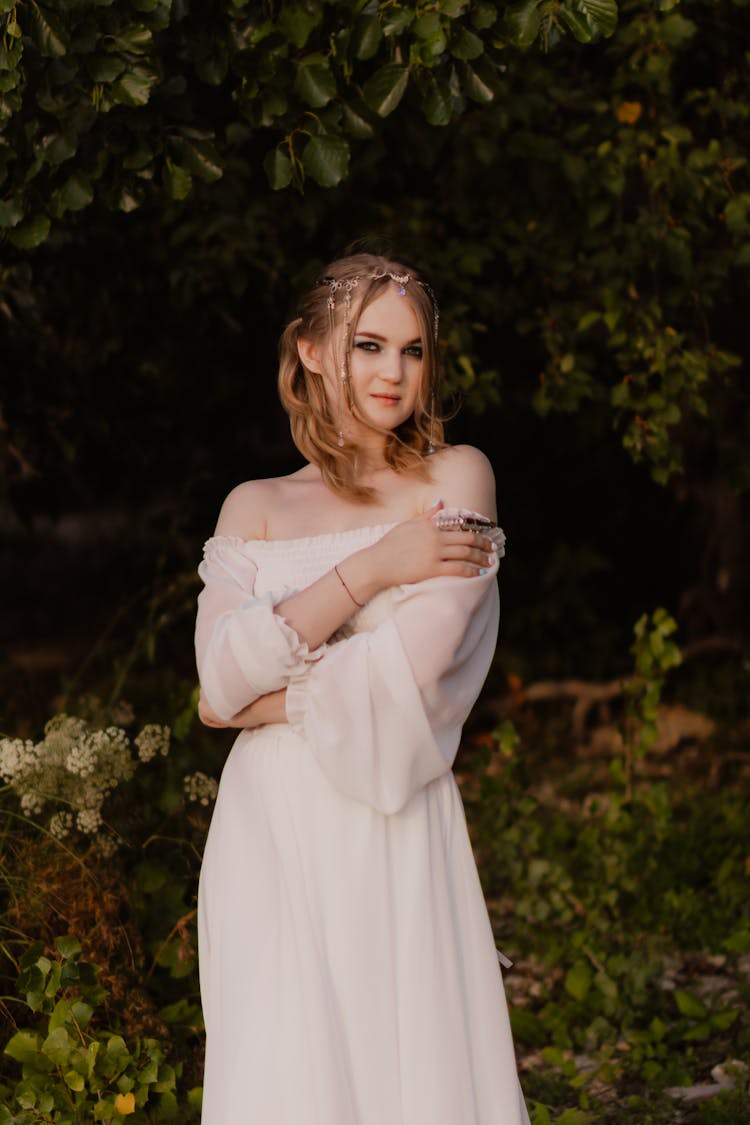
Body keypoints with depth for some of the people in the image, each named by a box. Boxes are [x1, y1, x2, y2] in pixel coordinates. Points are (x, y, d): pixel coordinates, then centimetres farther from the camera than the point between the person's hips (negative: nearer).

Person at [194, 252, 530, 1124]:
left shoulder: (455, 478, 3)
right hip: (269, 832, 2)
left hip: (391, 835, -2)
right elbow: (223, 676, -3)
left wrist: (256, 701, -1)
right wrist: (371, 569, -8)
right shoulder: (255, 507, 12)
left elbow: (413, 670, -10)